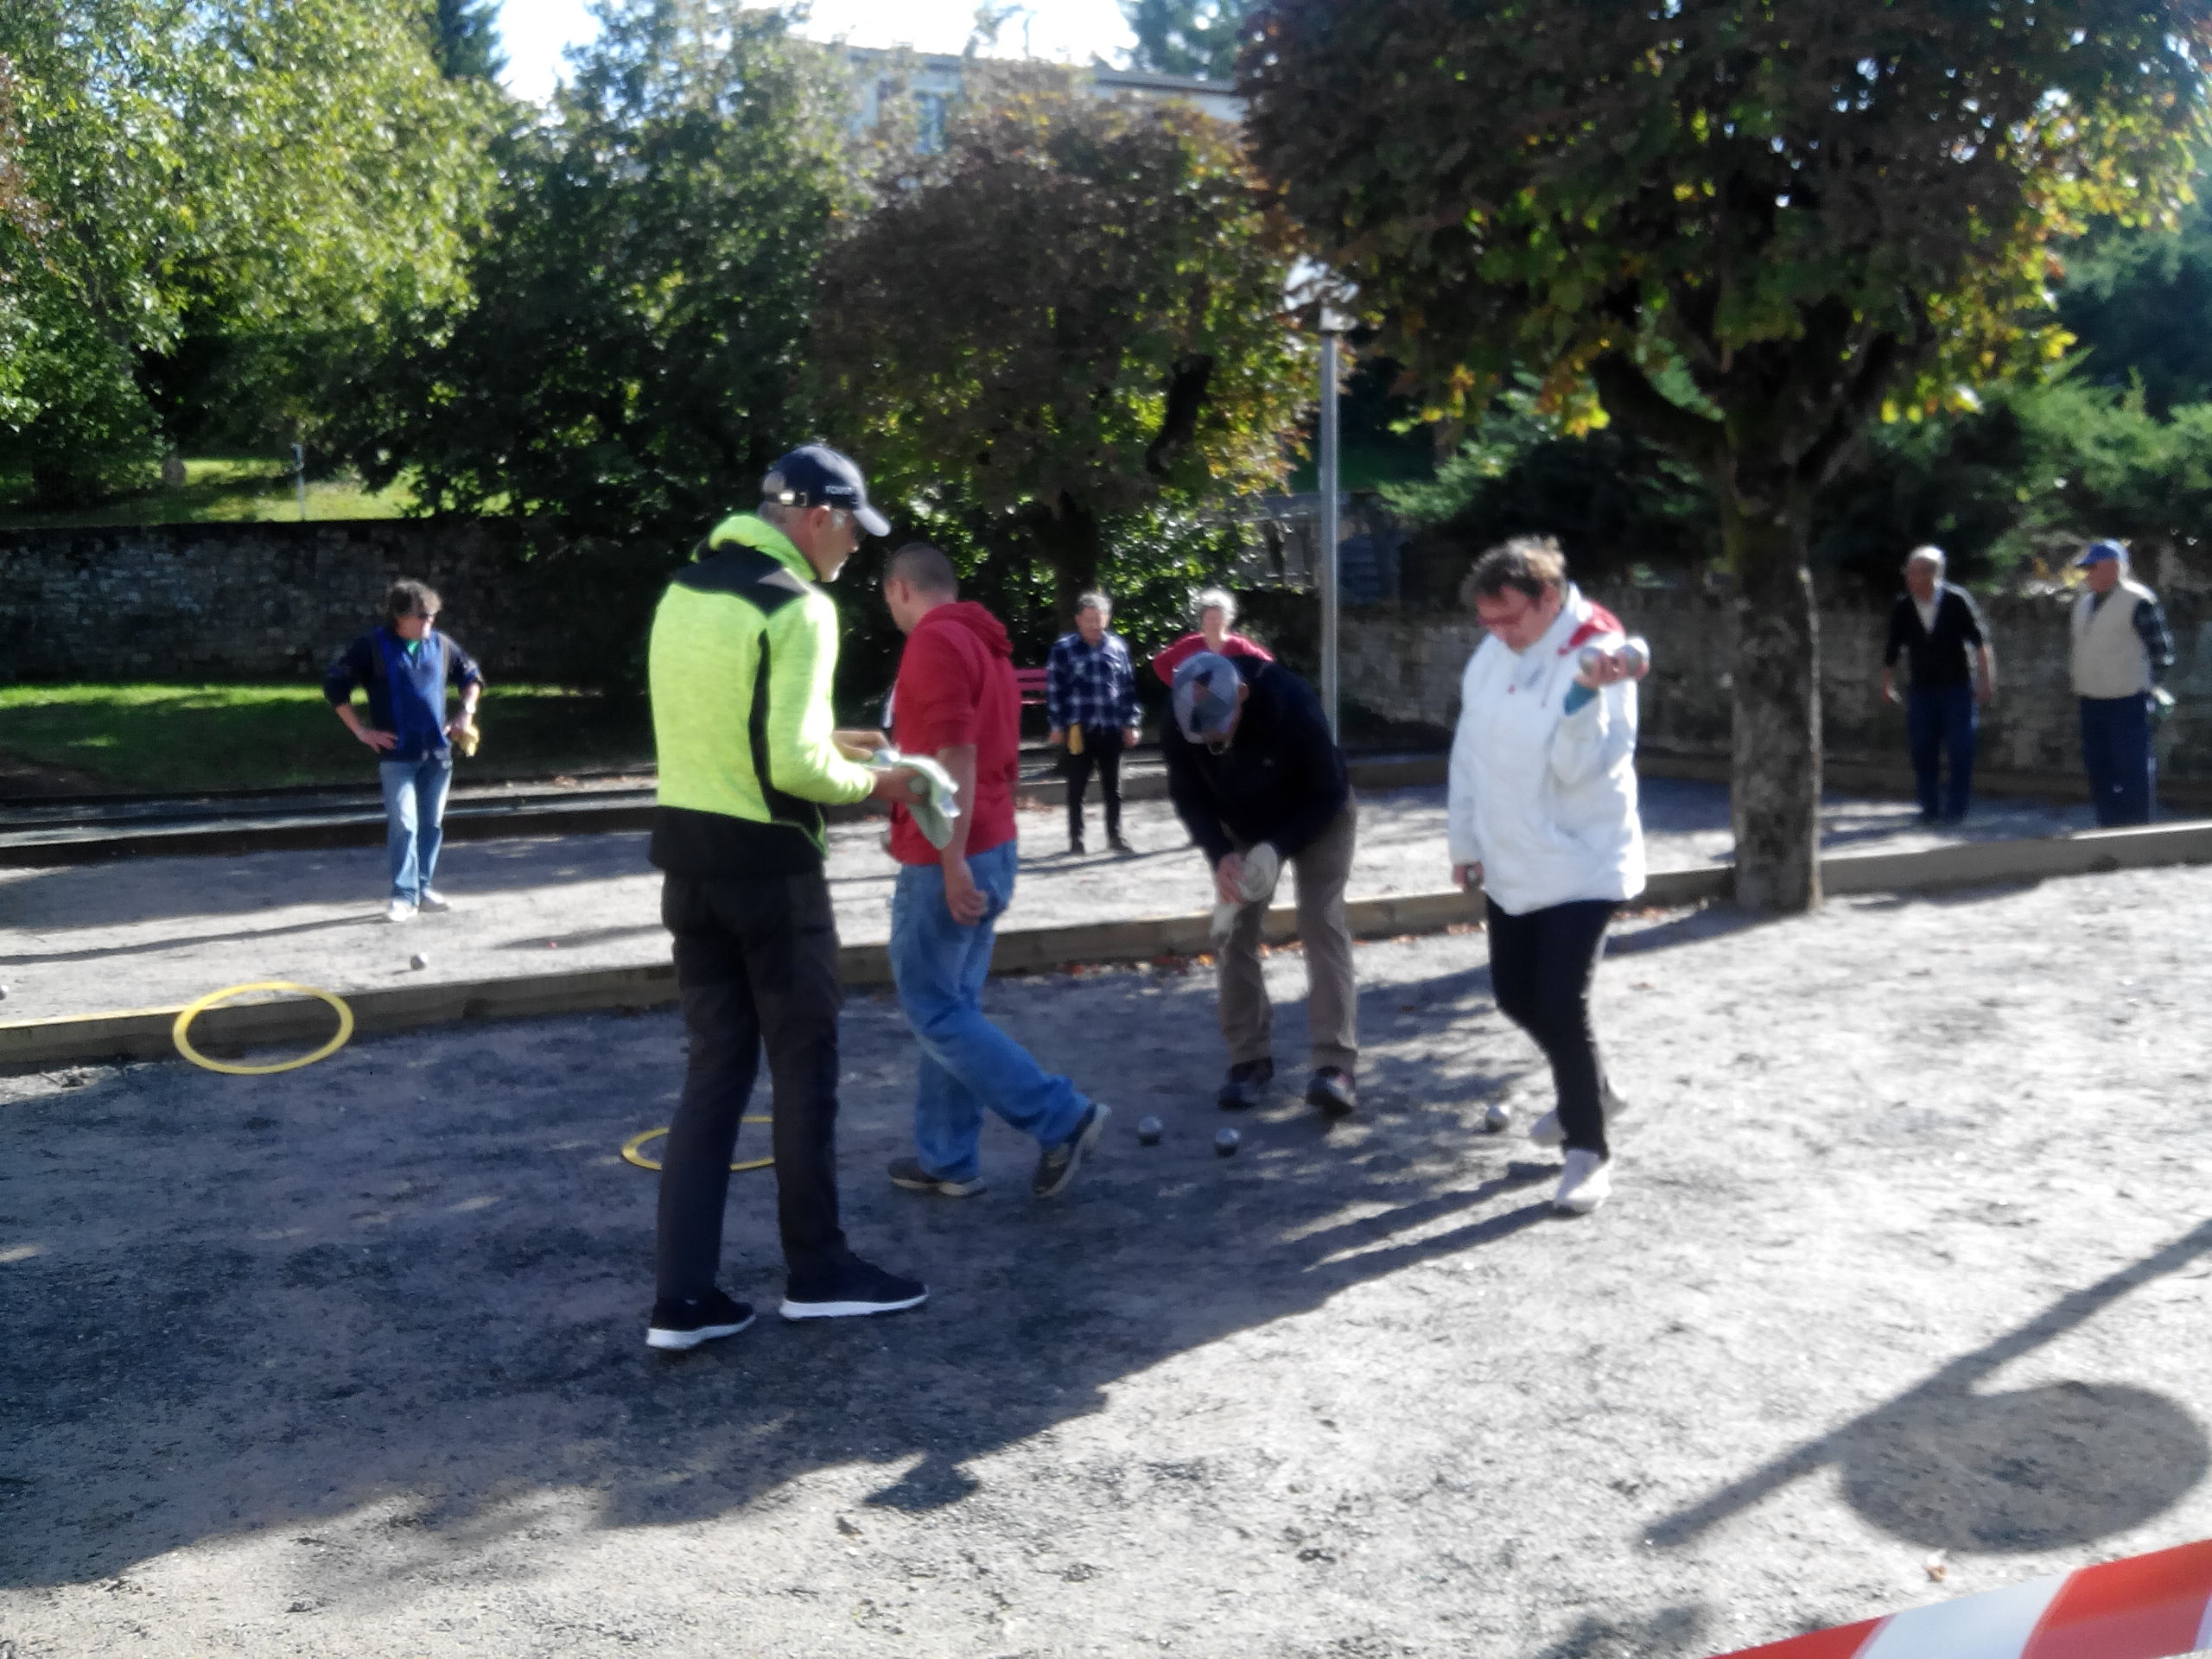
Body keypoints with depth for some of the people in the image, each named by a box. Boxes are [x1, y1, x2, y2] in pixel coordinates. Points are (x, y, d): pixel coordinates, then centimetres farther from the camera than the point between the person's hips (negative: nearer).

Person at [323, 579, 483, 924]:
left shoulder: (441, 645, 6)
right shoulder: (373, 647, -6)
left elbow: (472, 675, 22)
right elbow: (334, 683, -5)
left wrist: (466, 712, 8)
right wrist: (361, 730, -6)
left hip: (437, 752, 4)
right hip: (397, 753, -4)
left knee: (432, 823, 9)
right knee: (404, 824, -9)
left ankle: (424, 888, 19)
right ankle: (404, 895, -4)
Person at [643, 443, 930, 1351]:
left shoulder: (683, 590, 11)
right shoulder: (797, 606, -14)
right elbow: (796, 764, -22)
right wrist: (870, 781, -4)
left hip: (687, 853, 7)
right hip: (768, 865, -7)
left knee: (713, 1071, 12)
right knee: (803, 1069, 7)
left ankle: (683, 1295, 11)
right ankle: (818, 1271, 20)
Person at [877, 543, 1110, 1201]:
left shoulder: (933, 642, -14)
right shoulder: (986, 641, 16)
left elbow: (954, 756, -24)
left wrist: (952, 861, -25)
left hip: (947, 859, -10)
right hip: (990, 849, 10)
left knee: (934, 1011, -3)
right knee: (953, 1007, 13)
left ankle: (1063, 1118, -3)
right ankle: (946, 1159, 18)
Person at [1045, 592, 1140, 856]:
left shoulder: (1118, 647, 6)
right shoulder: (1063, 648, -4)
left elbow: (1128, 687, 10)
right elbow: (1054, 688, -2)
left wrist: (1130, 724, 8)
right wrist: (1056, 725, -4)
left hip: (1111, 728, 3)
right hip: (1079, 728, -3)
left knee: (1113, 786, 10)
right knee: (1077, 786, 5)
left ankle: (1114, 835, 20)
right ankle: (1075, 838, 14)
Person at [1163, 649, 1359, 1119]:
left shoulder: (1293, 706, -38)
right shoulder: (1179, 728, -27)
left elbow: (1330, 791, -26)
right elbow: (1188, 797, -11)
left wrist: (1277, 848, -35)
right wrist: (1221, 854, -27)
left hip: (1317, 818, -4)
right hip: (1241, 826, 4)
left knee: (1321, 924, -16)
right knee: (1232, 932, -2)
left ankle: (1337, 1065, -19)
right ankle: (1249, 1059, 9)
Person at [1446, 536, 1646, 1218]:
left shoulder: (1599, 655, -19)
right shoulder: (1491, 653, 1)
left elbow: (1582, 767, -27)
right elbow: (1469, 747, 10)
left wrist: (1587, 695, -42)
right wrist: (1465, 837, 13)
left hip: (1582, 865, -7)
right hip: (1509, 866, 7)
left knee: (1561, 1004, -12)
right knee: (1516, 996, 16)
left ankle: (1589, 1151, 5)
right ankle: (1586, 1092, 42)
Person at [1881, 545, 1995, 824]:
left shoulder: (1957, 601, -10)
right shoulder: (1902, 608, -1)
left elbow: (1979, 641, -7)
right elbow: (1892, 649, 9)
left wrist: (1986, 678, -11)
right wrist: (1886, 684, 13)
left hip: (1958, 686, -3)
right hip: (1921, 689, 3)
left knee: (1960, 749, -2)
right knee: (1922, 749, 2)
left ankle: (1955, 808, 5)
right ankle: (1930, 807, 12)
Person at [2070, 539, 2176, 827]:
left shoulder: (2138, 601, -12)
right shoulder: (2084, 603, 12)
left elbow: (2162, 649, -9)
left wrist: (2146, 685, -6)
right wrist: (2081, 685, 14)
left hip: (2128, 702, -8)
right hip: (2091, 701, 8)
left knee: (2133, 770, -4)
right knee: (2098, 768, 12)